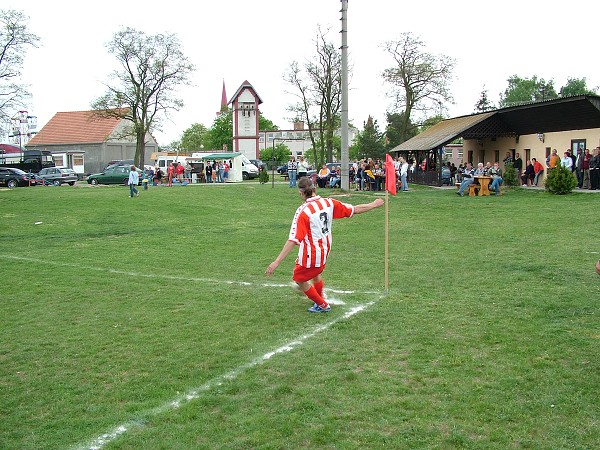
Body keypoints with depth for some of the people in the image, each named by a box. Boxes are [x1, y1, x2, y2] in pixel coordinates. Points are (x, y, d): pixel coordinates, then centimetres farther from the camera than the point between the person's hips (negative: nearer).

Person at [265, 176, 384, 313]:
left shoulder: (303, 211, -24)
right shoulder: (329, 203, -8)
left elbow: (293, 240, -28)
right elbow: (355, 210, 3)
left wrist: (276, 262, -28)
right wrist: (374, 204, 21)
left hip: (310, 255, -7)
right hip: (325, 251, 7)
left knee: (299, 279, 18)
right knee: (316, 274, 33)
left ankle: (323, 305, 29)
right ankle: (319, 301, 56)